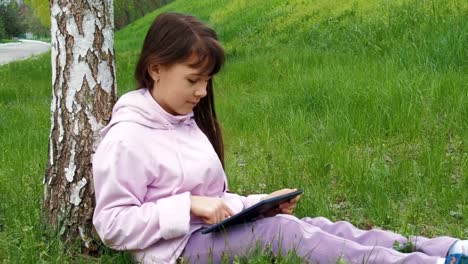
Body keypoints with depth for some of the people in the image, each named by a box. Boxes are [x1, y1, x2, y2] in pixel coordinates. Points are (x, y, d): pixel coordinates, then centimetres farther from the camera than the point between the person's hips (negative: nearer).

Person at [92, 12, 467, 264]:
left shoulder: (187, 121, 14)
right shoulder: (126, 139, -13)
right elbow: (112, 225, -17)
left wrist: (262, 204, 2)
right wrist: (188, 206, -23)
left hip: (212, 233, 8)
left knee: (319, 226, -11)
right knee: (279, 230, -26)